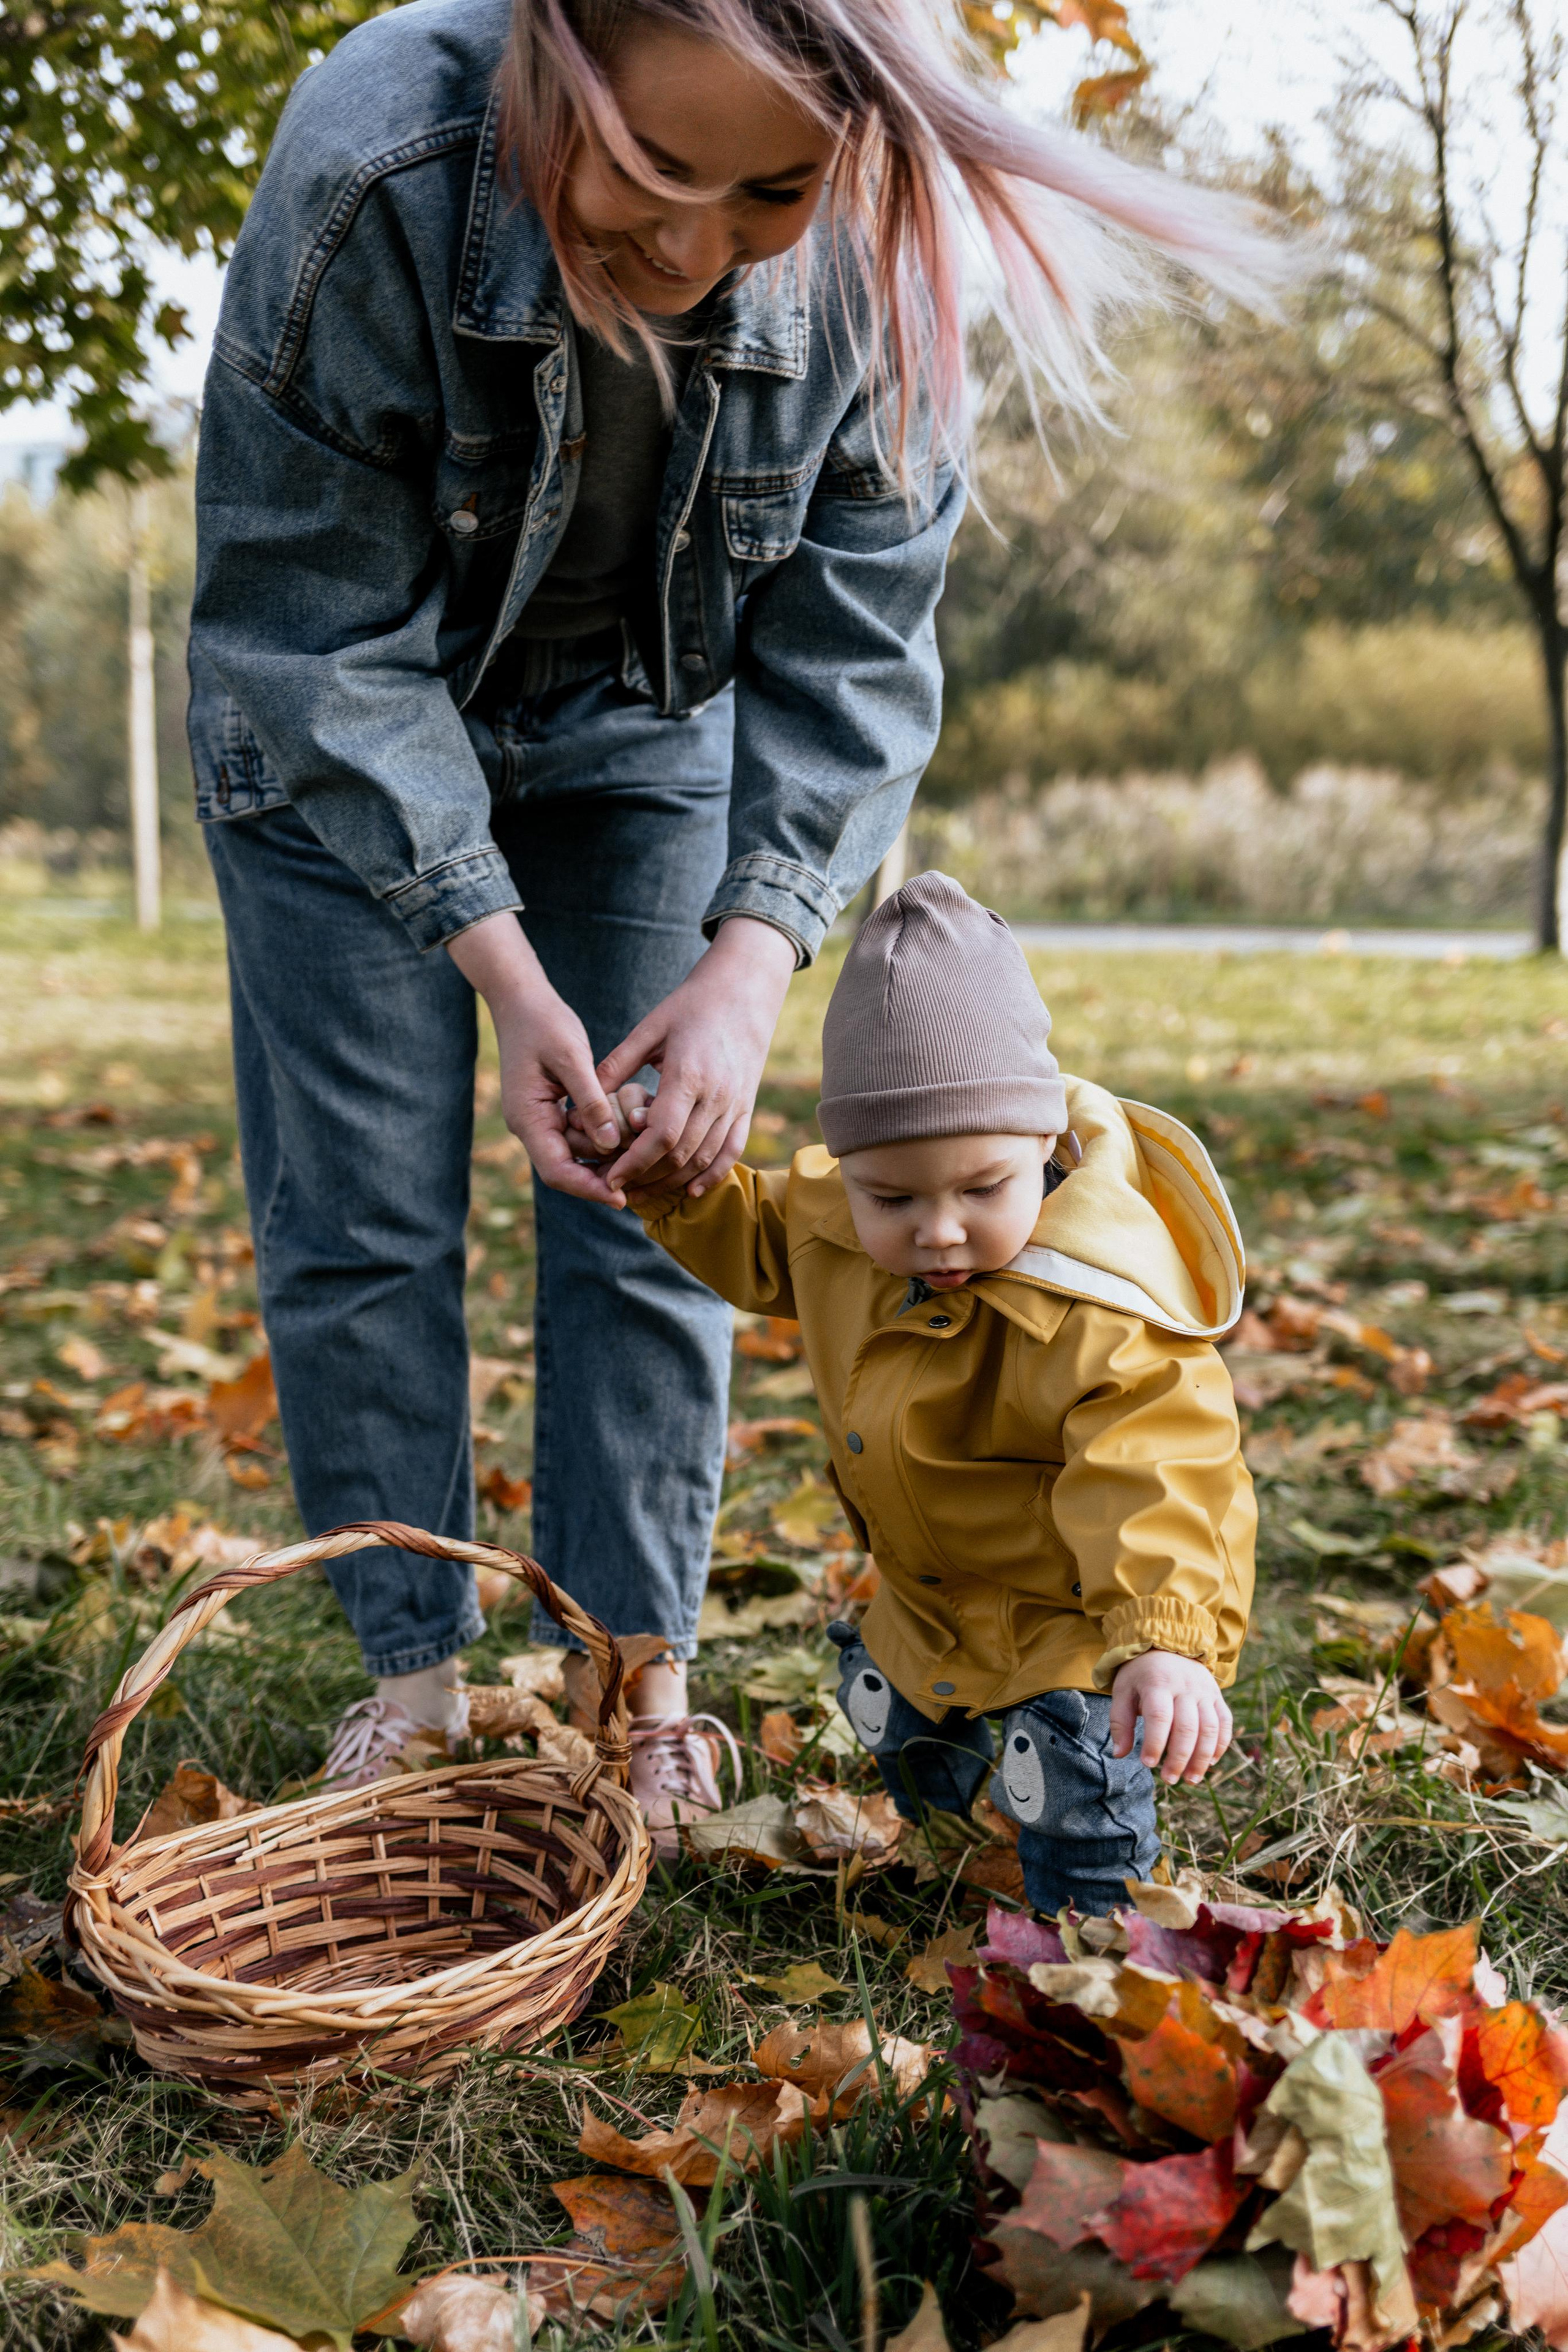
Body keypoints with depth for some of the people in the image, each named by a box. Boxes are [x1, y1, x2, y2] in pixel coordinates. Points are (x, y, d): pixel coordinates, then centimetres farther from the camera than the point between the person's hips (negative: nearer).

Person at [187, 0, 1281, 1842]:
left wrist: (752, 967, -26)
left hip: (642, 733, 2)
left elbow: (851, 651, -15)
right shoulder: (370, 176, -34)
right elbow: (321, 632, -26)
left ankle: (637, 1671, 13)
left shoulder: (868, 268, -25)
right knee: (355, 1209, -3)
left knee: (649, 1197, -2)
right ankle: (410, 1669, 14)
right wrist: (504, 974, -29)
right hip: (339, 733, -1)